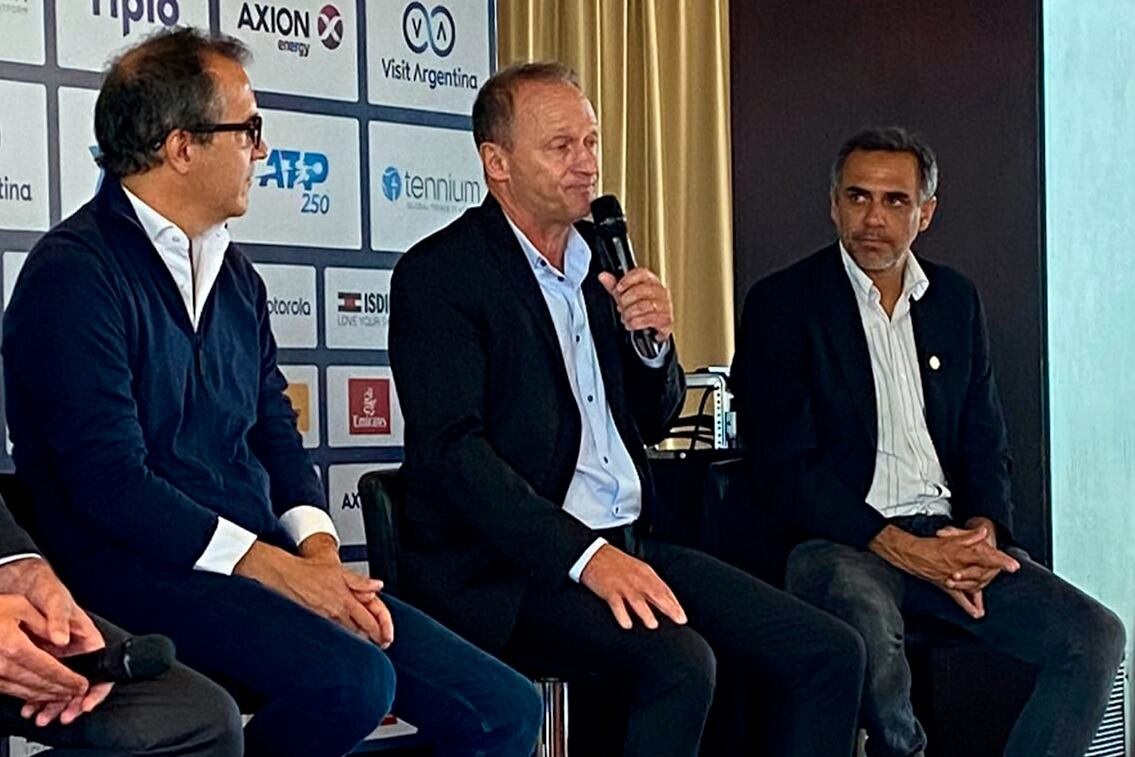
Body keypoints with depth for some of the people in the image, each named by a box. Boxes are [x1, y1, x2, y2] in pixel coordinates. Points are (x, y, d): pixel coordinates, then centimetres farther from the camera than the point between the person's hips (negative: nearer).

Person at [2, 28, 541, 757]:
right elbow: (110, 481, -17)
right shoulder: (75, 273, -9)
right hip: (138, 569, -7)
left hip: (266, 563, 7)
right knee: (352, 680, -33)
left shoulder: (235, 274, 16)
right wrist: (278, 568, -17)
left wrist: (320, 551, -4)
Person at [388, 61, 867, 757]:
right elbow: (452, 451, -17)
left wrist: (654, 341, 0)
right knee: (682, 665, -32)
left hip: (628, 544, 7)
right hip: (512, 567, -7)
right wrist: (585, 556, -27)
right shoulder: (438, 274, -7)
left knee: (832, 654, -8)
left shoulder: (602, 255, 15)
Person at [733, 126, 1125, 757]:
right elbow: (783, 463, -9)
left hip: (947, 535, 5)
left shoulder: (957, 300, 15)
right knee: (868, 626, -37)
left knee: (1096, 636, -14)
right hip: (841, 541, -5)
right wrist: (899, 548, -17)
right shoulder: (784, 302, -1)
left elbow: (986, 441, 18)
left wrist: (984, 529, -5)